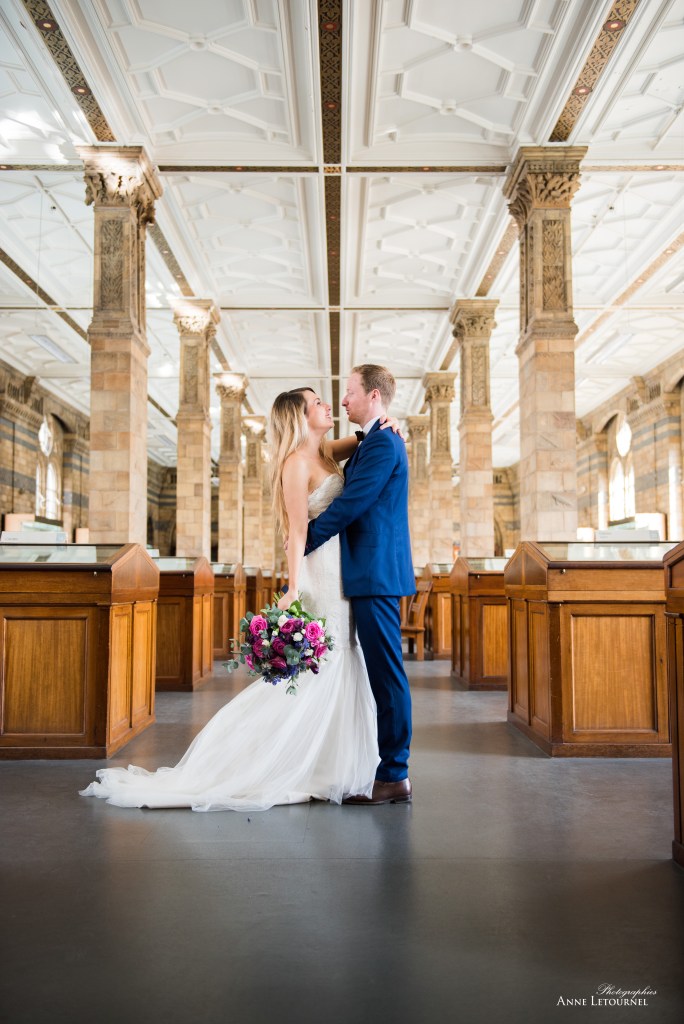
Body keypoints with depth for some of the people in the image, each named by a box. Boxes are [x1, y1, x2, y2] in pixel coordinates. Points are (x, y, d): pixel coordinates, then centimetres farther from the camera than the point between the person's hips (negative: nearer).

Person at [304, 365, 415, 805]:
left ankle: (394, 776, 2)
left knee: (387, 674, -5)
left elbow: (350, 504, -17)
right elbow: (356, 501, 21)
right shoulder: (381, 441, 20)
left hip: (376, 575, -11)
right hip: (375, 574, 11)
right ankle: (393, 770, 21)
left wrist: (305, 540, -6)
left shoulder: (382, 444, -13)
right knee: (384, 674, 13)